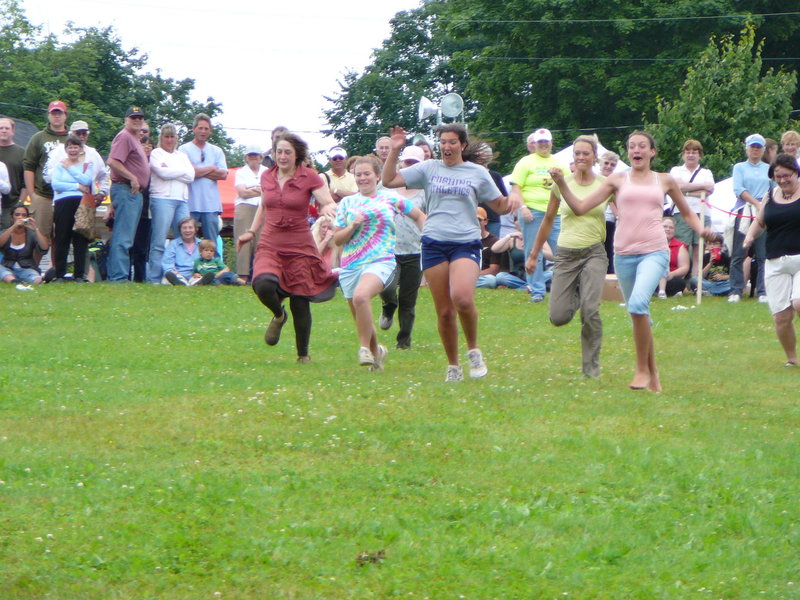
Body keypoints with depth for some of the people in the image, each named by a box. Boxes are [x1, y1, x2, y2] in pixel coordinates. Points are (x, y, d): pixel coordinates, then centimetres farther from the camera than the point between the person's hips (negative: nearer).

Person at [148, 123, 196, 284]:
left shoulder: (182, 156, 23)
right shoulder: (156, 153, 9)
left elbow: (191, 176, 7)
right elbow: (163, 173, -8)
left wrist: (170, 171, 0)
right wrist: (182, 172, 2)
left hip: (182, 200, 5)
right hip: (162, 198, -5)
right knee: (159, 242, -8)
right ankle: (155, 278, -9)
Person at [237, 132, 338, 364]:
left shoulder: (309, 177, -3)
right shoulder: (267, 178, 8)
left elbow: (330, 204, -7)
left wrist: (328, 208, -30)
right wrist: (252, 231, 16)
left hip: (300, 248, -2)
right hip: (269, 246, 2)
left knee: (300, 303, 0)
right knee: (263, 284, -27)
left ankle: (303, 354, 18)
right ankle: (278, 316, 7)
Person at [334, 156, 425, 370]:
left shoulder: (390, 199, 8)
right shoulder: (347, 203, 12)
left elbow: (419, 216, 19)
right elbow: (337, 239, 10)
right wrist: (352, 227, -8)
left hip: (381, 261, -4)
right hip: (350, 265, 4)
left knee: (361, 296, -33)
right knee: (360, 319, 6)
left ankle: (365, 347, -21)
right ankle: (376, 350, 35)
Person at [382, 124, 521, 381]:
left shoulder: (478, 173, 9)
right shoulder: (429, 169, 11)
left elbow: (499, 205, 15)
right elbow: (389, 180, 8)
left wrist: (510, 203, -7)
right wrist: (395, 151, -1)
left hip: (466, 243, -2)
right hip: (434, 244, 2)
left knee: (462, 297, -26)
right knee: (444, 311, 1)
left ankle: (474, 350, -3)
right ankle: (453, 366, 16)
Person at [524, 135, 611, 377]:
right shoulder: (561, 184, 3)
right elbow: (548, 221, 12)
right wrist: (533, 255, 15)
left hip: (594, 253, -2)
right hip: (566, 254, 2)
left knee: (590, 310, -20)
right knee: (558, 317, -4)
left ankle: (591, 366, -3)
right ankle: (575, 295, 33)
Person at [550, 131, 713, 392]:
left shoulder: (664, 181, 11)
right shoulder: (618, 180, 10)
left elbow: (687, 213, 22)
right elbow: (580, 207, 6)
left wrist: (701, 230, 3)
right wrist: (561, 183, -6)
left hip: (654, 252, -3)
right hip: (624, 253, 3)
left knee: (638, 303, -26)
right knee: (639, 313, 7)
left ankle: (642, 369, -16)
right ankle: (653, 374, 22)